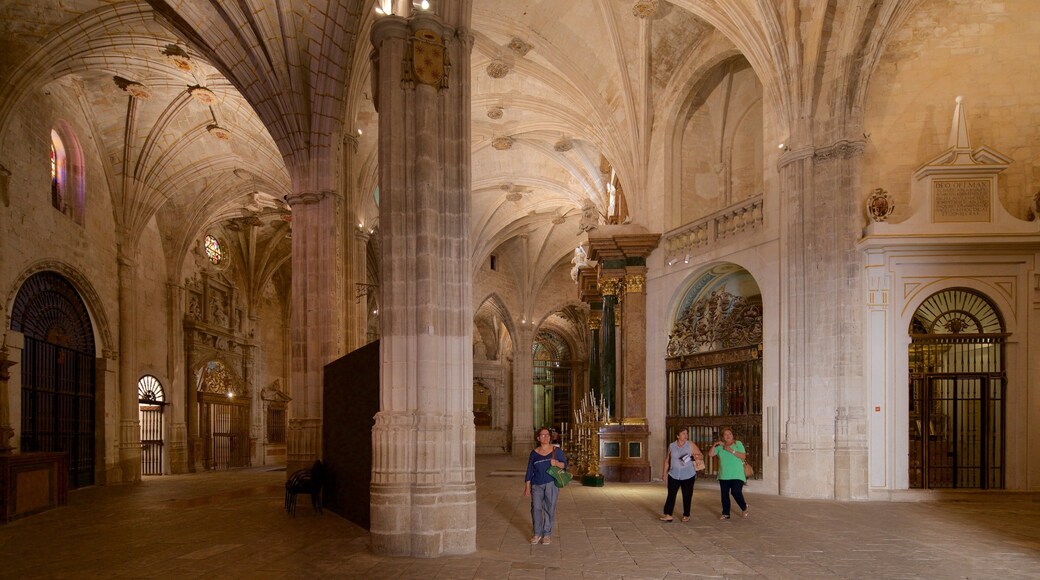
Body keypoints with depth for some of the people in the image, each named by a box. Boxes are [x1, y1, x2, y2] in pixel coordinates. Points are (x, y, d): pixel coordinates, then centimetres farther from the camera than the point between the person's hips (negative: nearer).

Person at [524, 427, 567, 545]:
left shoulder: (556, 450, 4)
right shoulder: (534, 453, 8)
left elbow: (565, 464, 7)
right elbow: (529, 471, 10)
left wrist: (557, 463, -15)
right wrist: (527, 486, 6)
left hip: (551, 483, -1)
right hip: (537, 485, 1)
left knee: (549, 508, -1)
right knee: (536, 507, -5)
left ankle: (547, 534, 10)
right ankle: (537, 533, 8)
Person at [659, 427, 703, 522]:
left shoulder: (691, 445, -1)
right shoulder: (671, 446, 4)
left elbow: (701, 456, 0)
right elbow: (667, 460, 12)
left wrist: (697, 456, -22)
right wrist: (664, 472, 11)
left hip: (688, 476, -1)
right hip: (674, 475, 1)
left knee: (687, 496, 4)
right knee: (671, 495, -6)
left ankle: (686, 515, 17)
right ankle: (668, 515, -5)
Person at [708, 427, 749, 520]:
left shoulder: (738, 444, 2)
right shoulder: (720, 446, 10)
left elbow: (743, 456, -9)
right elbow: (710, 454, 4)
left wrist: (732, 450, -17)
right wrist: (714, 445, -10)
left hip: (736, 475, -4)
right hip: (724, 475, 4)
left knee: (736, 492, -12)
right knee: (724, 494, 4)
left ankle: (744, 507, 16)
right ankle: (725, 514, 14)